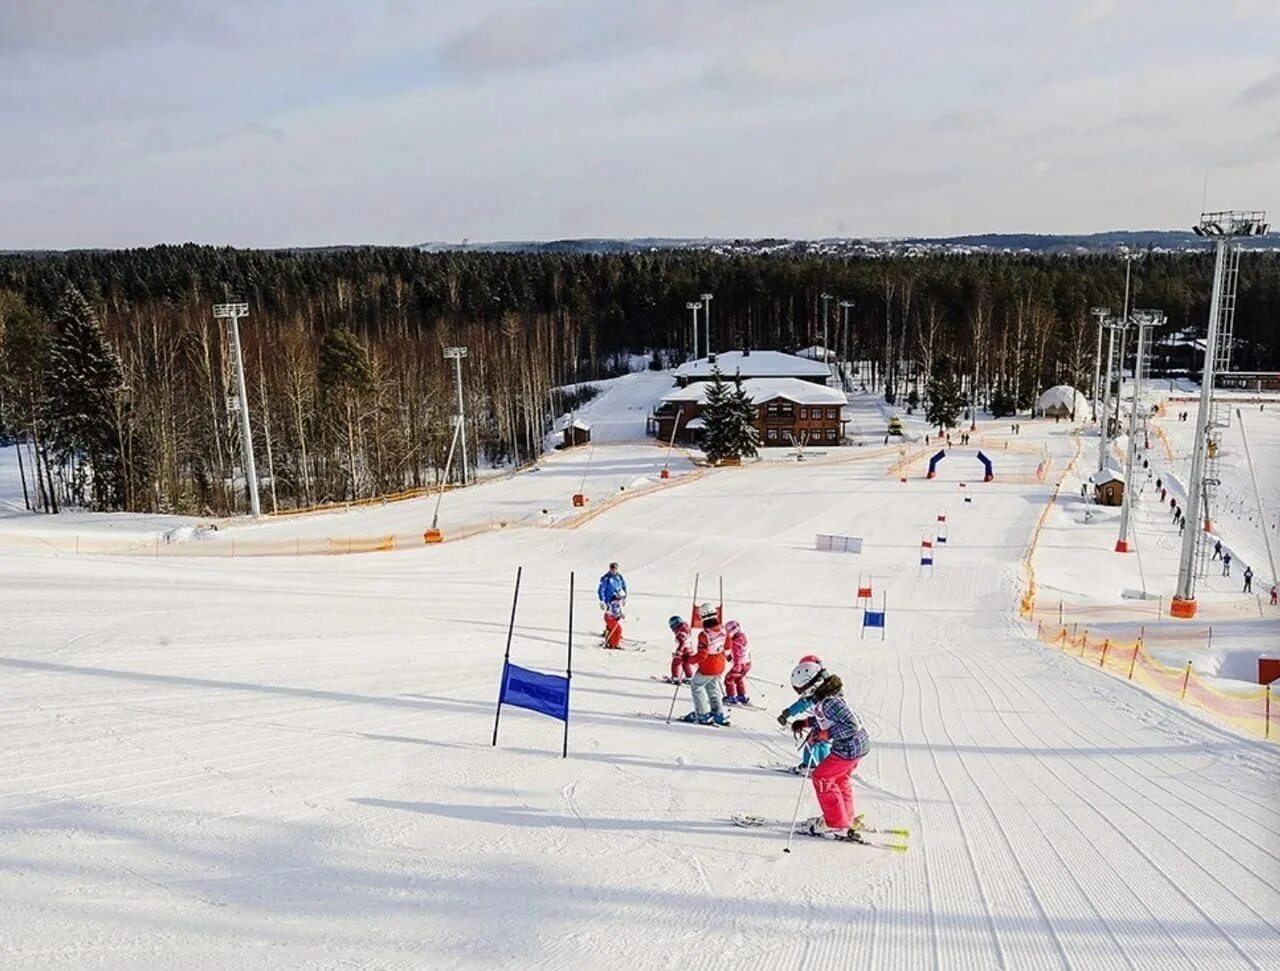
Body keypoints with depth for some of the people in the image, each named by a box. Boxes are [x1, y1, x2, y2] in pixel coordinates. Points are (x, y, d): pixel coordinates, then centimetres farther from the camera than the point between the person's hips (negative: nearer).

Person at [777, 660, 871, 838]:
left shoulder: (829, 702, -27)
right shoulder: (824, 697, 2)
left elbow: (851, 726, -30)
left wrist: (824, 734, -27)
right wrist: (805, 723, 7)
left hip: (850, 748, -10)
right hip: (860, 744, 10)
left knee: (821, 778, 0)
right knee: (839, 778, 26)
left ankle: (838, 825, 7)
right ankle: (848, 819, 41)